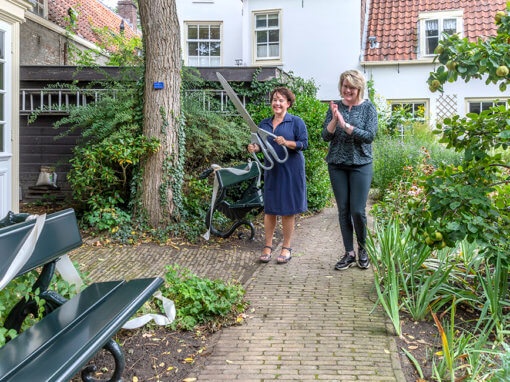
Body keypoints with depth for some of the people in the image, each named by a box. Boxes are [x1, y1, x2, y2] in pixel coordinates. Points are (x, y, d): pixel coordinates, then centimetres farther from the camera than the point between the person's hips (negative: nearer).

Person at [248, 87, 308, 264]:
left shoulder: (297, 122, -2)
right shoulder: (264, 124, 11)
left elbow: (304, 143, -7)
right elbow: (260, 144, 14)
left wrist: (287, 143, -23)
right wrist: (254, 148, -9)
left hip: (291, 170, -4)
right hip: (271, 170, 4)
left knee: (288, 209, 2)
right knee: (269, 208, 5)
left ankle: (286, 248, 13)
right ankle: (268, 246, 16)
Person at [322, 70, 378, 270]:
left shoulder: (368, 108, -2)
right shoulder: (335, 107, 5)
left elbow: (369, 136, -13)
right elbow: (326, 136, -1)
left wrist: (345, 125, -22)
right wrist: (334, 120, -18)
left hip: (361, 164, -3)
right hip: (337, 164, 3)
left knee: (357, 210, -5)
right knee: (343, 210, 5)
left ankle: (363, 249, 18)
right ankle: (349, 253, 15)